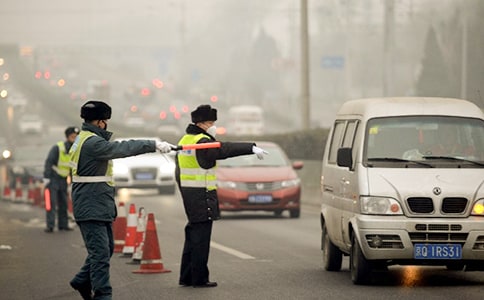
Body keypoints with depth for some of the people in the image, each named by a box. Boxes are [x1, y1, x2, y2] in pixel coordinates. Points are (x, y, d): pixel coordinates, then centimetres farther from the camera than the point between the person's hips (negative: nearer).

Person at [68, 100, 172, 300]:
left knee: (106, 248, 20)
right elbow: (122, 148, -26)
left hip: (99, 208, 11)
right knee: (100, 252, -9)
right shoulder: (92, 143, -19)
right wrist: (153, 145, -27)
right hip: (91, 209, -11)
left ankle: (82, 281, 31)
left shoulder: (85, 139, 16)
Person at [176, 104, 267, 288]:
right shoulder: (202, 142, -16)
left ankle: (186, 277, 18)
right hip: (202, 196, -10)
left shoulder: (185, 140, 15)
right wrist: (251, 148, -38)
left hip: (188, 193, 10)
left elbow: (179, 171, 20)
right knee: (201, 236, -5)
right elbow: (224, 150, -32)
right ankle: (199, 278, -2)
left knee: (193, 236, 15)